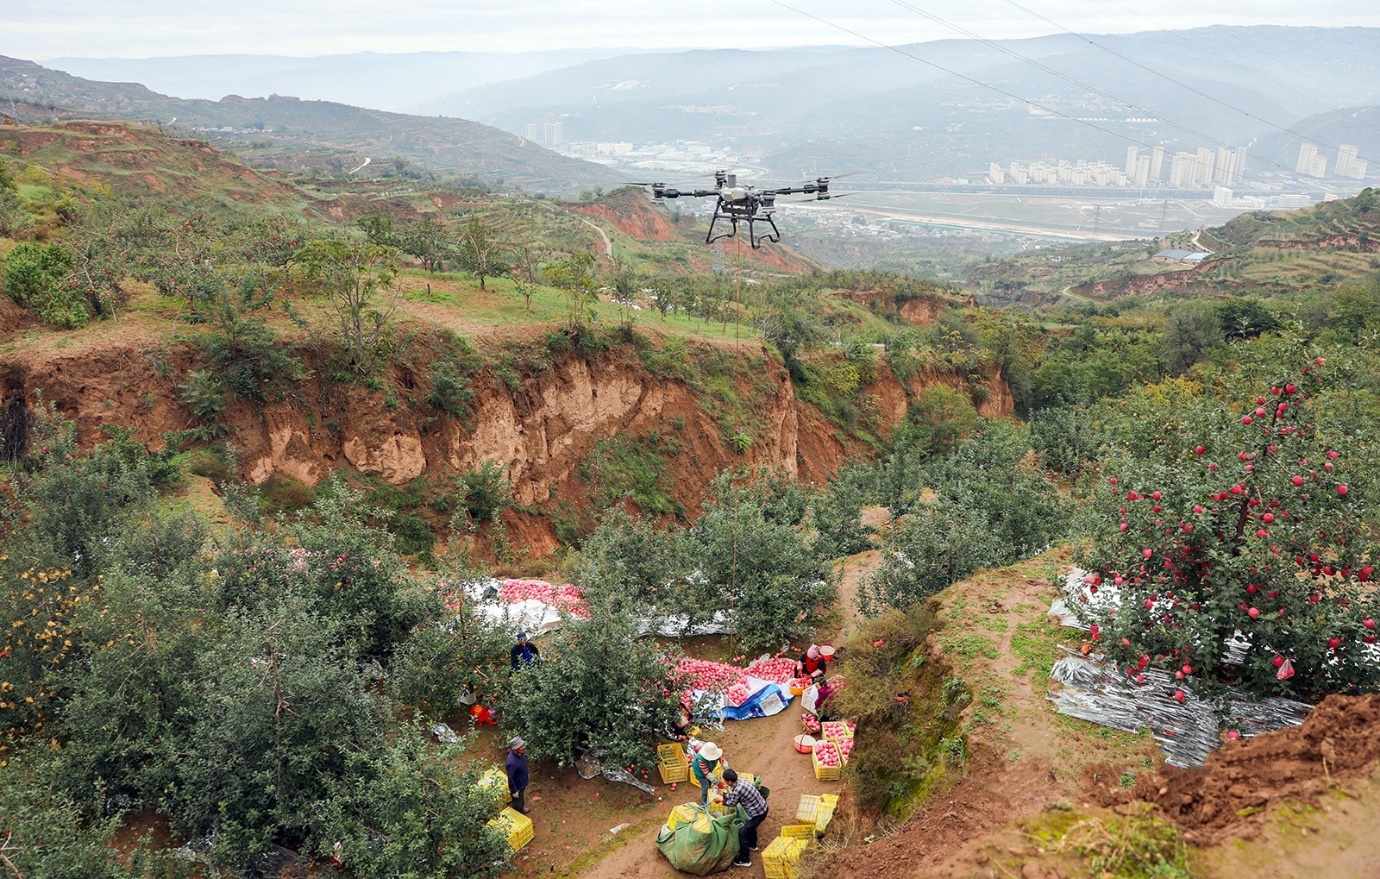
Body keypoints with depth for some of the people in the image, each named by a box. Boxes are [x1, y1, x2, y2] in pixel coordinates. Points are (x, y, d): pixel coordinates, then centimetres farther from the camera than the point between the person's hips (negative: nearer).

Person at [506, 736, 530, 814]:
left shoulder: (520, 753, -18)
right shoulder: (512, 763, -42)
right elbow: (510, 779, -29)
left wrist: (527, 775, 19)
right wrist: (514, 791, -17)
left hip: (523, 783, 8)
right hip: (517, 787, -8)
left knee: (522, 799, 34)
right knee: (518, 805, 19)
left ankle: (523, 810, 59)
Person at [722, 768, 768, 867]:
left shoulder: (738, 790, -27)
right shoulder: (741, 781, -1)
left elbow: (732, 803, -7)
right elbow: (733, 796, 16)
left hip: (758, 813, -9)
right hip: (763, 807, 9)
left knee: (743, 833, 2)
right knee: (751, 826, 33)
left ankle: (744, 860, 13)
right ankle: (752, 845, 57)